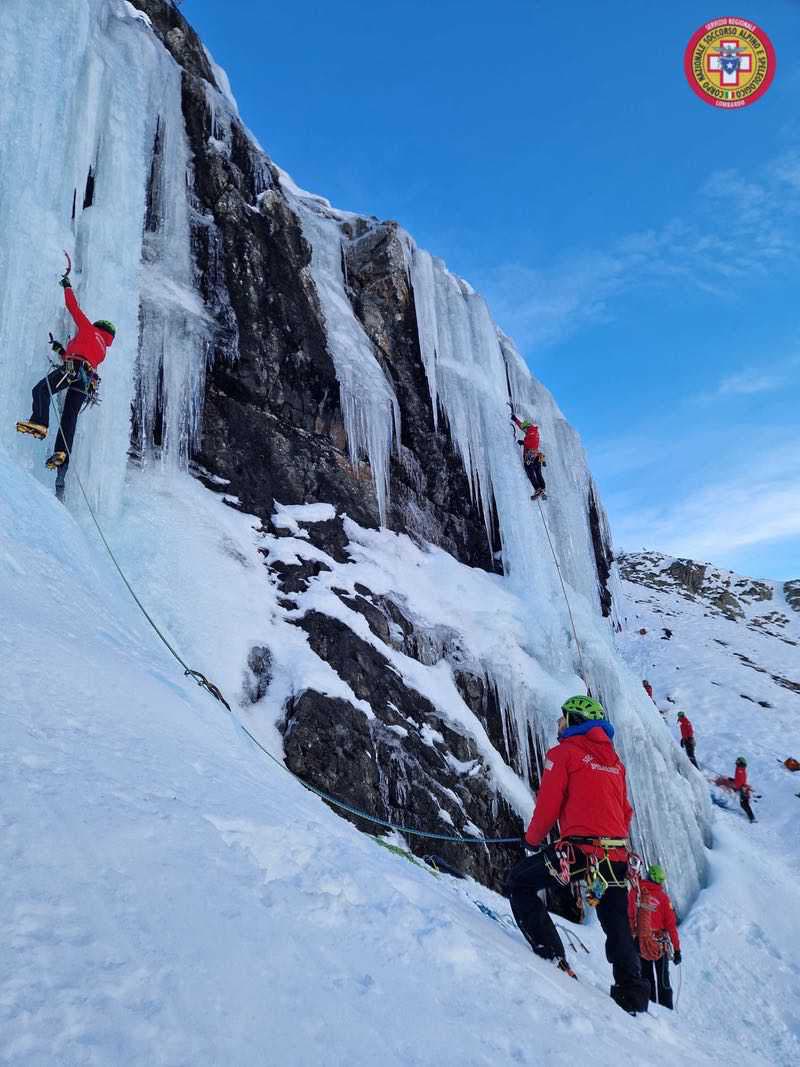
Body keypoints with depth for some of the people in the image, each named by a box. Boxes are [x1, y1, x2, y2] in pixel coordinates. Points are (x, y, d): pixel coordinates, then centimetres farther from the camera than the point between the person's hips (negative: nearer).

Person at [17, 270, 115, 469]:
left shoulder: (89, 329, 19)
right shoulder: (103, 351, 35)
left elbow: (73, 307, 19)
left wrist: (67, 286, 33)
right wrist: (62, 351, 40)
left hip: (74, 367, -7)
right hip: (87, 380, 7)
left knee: (41, 389, -17)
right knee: (70, 417, 2)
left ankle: (39, 423, -37)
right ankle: (62, 453, -7)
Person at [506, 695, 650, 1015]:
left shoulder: (563, 753, -2)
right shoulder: (614, 759, 19)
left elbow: (548, 804, -6)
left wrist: (532, 838, 11)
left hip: (579, 848, -7)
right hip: (617, 854, 7)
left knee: (519, 883, 9)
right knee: (617, 926, 20)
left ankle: (552, 957, 2)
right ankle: (633, 997, 20)